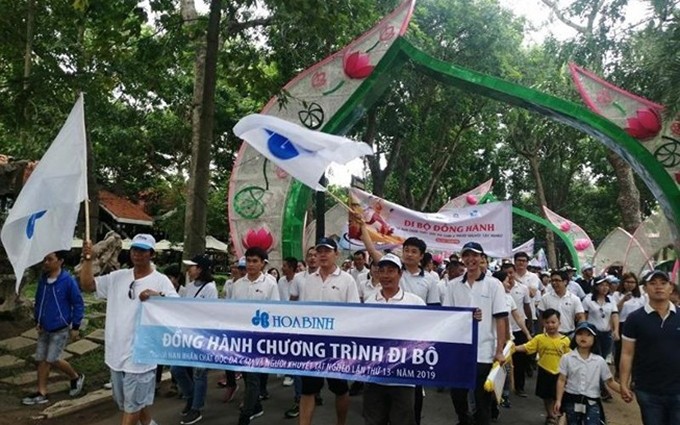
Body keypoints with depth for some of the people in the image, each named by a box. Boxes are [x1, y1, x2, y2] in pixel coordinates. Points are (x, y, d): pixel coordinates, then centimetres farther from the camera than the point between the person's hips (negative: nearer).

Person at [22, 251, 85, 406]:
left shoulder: (68, 281, -17)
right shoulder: (42, 279, -1)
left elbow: (78, 304, -12)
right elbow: (38, 300, 14)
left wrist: (75, 327, -11)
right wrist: (37, 321, 9)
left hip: (61, 329, -6)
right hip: (44, 328, 6)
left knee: (52, 360, -7)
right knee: (41, 360, 7)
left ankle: (76, 377, 17)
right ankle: (42, 393, 17)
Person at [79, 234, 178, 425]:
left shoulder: (160, 281, -11)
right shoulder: (118, 277, 6)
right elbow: (87, 285, 7)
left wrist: (158, 295, -42)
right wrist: (88, 259, -7)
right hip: (116, 353, 6)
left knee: (132, 404, 6)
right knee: (131, 401, 22)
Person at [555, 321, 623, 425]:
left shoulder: (599, 361, -1)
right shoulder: (567, 358, -5)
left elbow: (610, 382, 5)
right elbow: (561, 380, -4)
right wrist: (558, 400, -10)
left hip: (592, 403, 0)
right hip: (572, 401, 0)